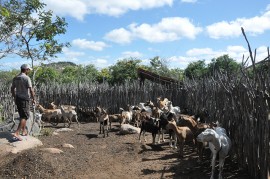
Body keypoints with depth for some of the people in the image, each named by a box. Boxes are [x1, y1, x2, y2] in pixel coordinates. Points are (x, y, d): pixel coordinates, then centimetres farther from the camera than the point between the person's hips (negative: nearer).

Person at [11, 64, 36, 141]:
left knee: (22, 116, 18)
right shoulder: (27, 78, -13)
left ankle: (24, 131, 28)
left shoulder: (15, 78, 9)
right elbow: (31, 90, -16)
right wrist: (33, 99, -6)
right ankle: (17, 133, -12)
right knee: (25, 116, -4)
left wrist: (15, 98, 25)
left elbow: (12, 89, 16)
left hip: (18, 99, 8)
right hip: (25, 99, -8)